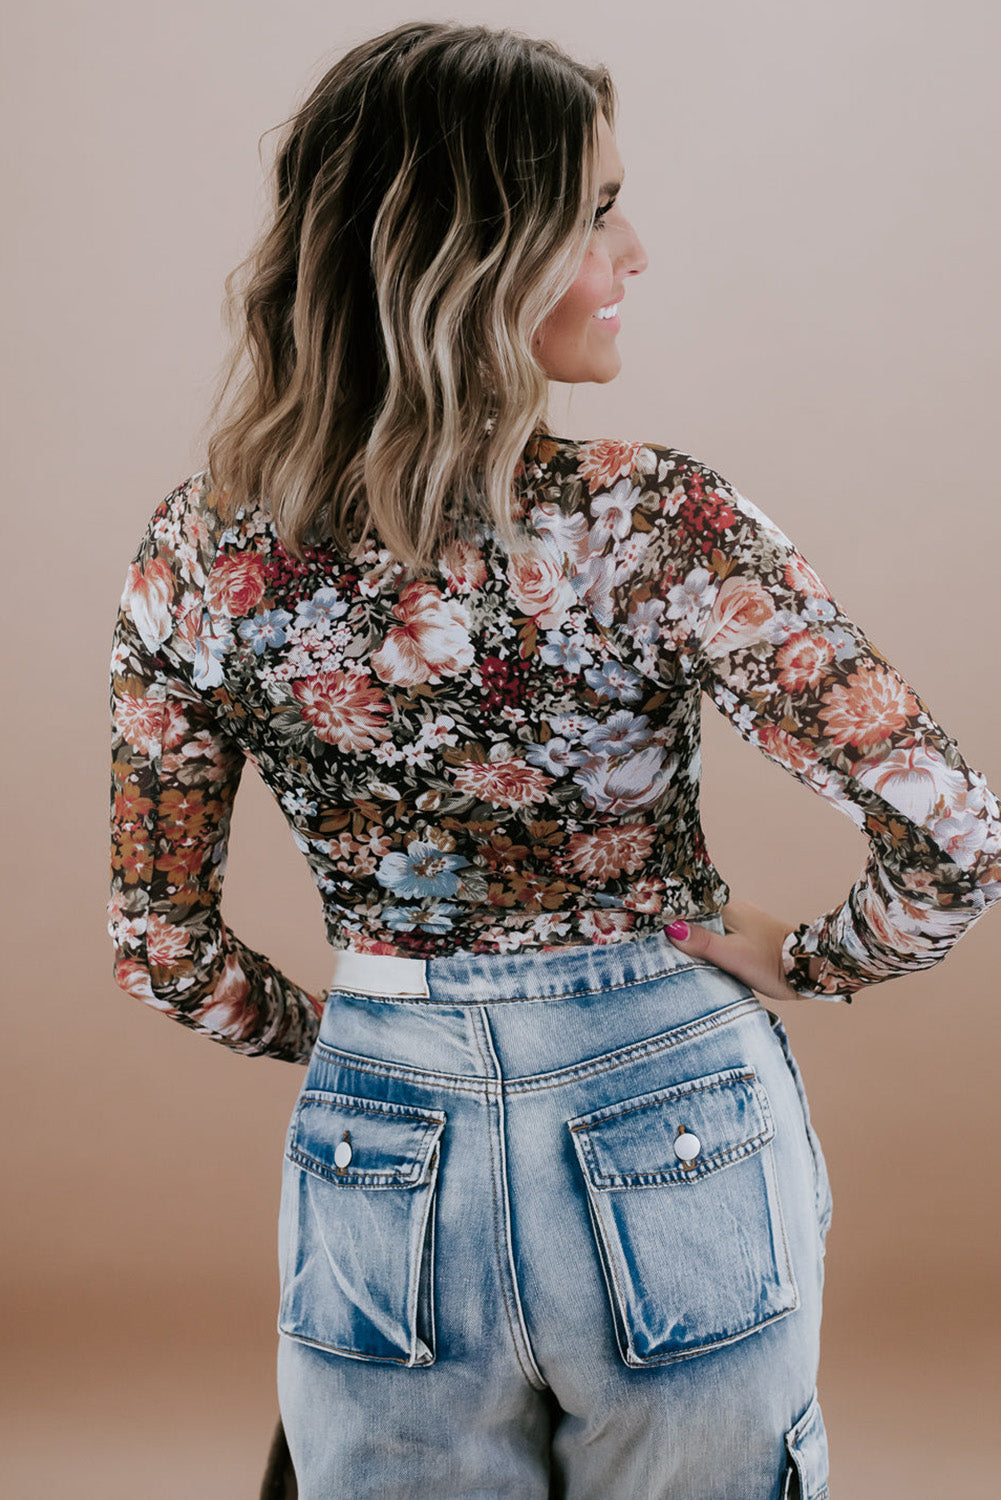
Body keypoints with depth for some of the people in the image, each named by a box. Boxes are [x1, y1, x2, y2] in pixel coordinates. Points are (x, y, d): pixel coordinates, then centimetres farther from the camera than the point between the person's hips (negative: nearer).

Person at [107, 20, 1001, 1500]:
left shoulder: (203, 554, -10)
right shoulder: (657, 525, -20)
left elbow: (160, 946, -1)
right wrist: (806, 960, -2)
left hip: (382, 1164, 2)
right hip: (671, 1141, -1)